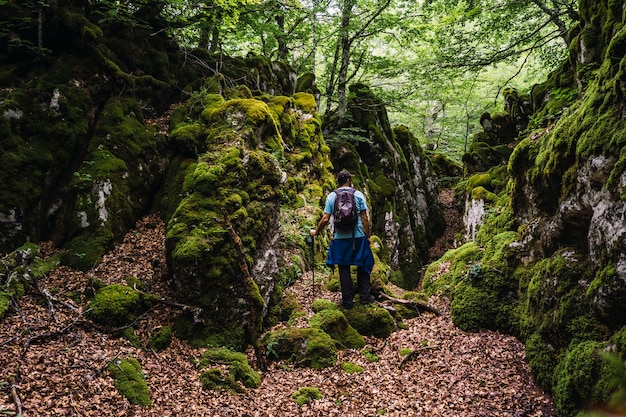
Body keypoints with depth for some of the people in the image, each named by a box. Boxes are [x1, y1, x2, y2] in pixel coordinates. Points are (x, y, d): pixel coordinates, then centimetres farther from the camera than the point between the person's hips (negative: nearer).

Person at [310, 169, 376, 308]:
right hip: (358, 237, 0)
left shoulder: (331, 196, -1)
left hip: (340, 238, 0)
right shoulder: (358, 194, -3)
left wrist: (316, 232, 11)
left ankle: (347, 300, 12)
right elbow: (364, 218, -6)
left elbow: (325, 219, -4)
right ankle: (364, 296, 20)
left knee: (344, 269, 8)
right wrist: (368, 235, 3)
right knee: (363, 266, 17)